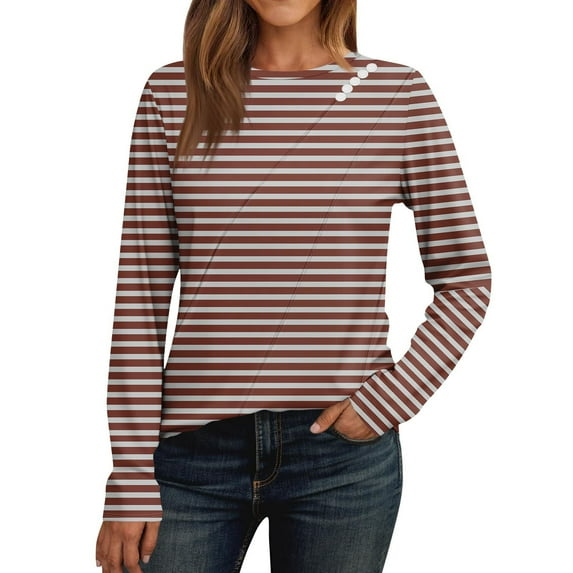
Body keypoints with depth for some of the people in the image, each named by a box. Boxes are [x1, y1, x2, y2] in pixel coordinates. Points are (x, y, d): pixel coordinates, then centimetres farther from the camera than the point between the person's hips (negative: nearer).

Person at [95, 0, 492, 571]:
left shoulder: (399, 94, 1)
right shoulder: (172, 92, 2)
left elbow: (465, 281, 4)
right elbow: (141, 293, -1)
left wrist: (392, 396, -8)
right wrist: (130, 477, -3)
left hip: (344, 448, 0)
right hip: (194, 452, 1)